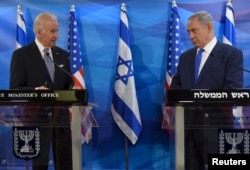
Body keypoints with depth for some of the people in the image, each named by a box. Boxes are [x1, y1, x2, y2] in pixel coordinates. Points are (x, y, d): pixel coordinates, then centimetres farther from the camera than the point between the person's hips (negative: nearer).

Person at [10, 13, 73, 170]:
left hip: (61, 116, 4)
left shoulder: (63, 54, 11)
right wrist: (36, 91, -25)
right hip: (37, 118, -4)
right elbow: (15, 89, -8)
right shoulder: (21, 54, -4)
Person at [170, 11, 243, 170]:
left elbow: (233, 89, -13)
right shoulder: (186, 56, 17)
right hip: (188, 124, 6)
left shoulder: (232, 54, -3)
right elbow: (176, 84, 18)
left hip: (214, 126, -5)